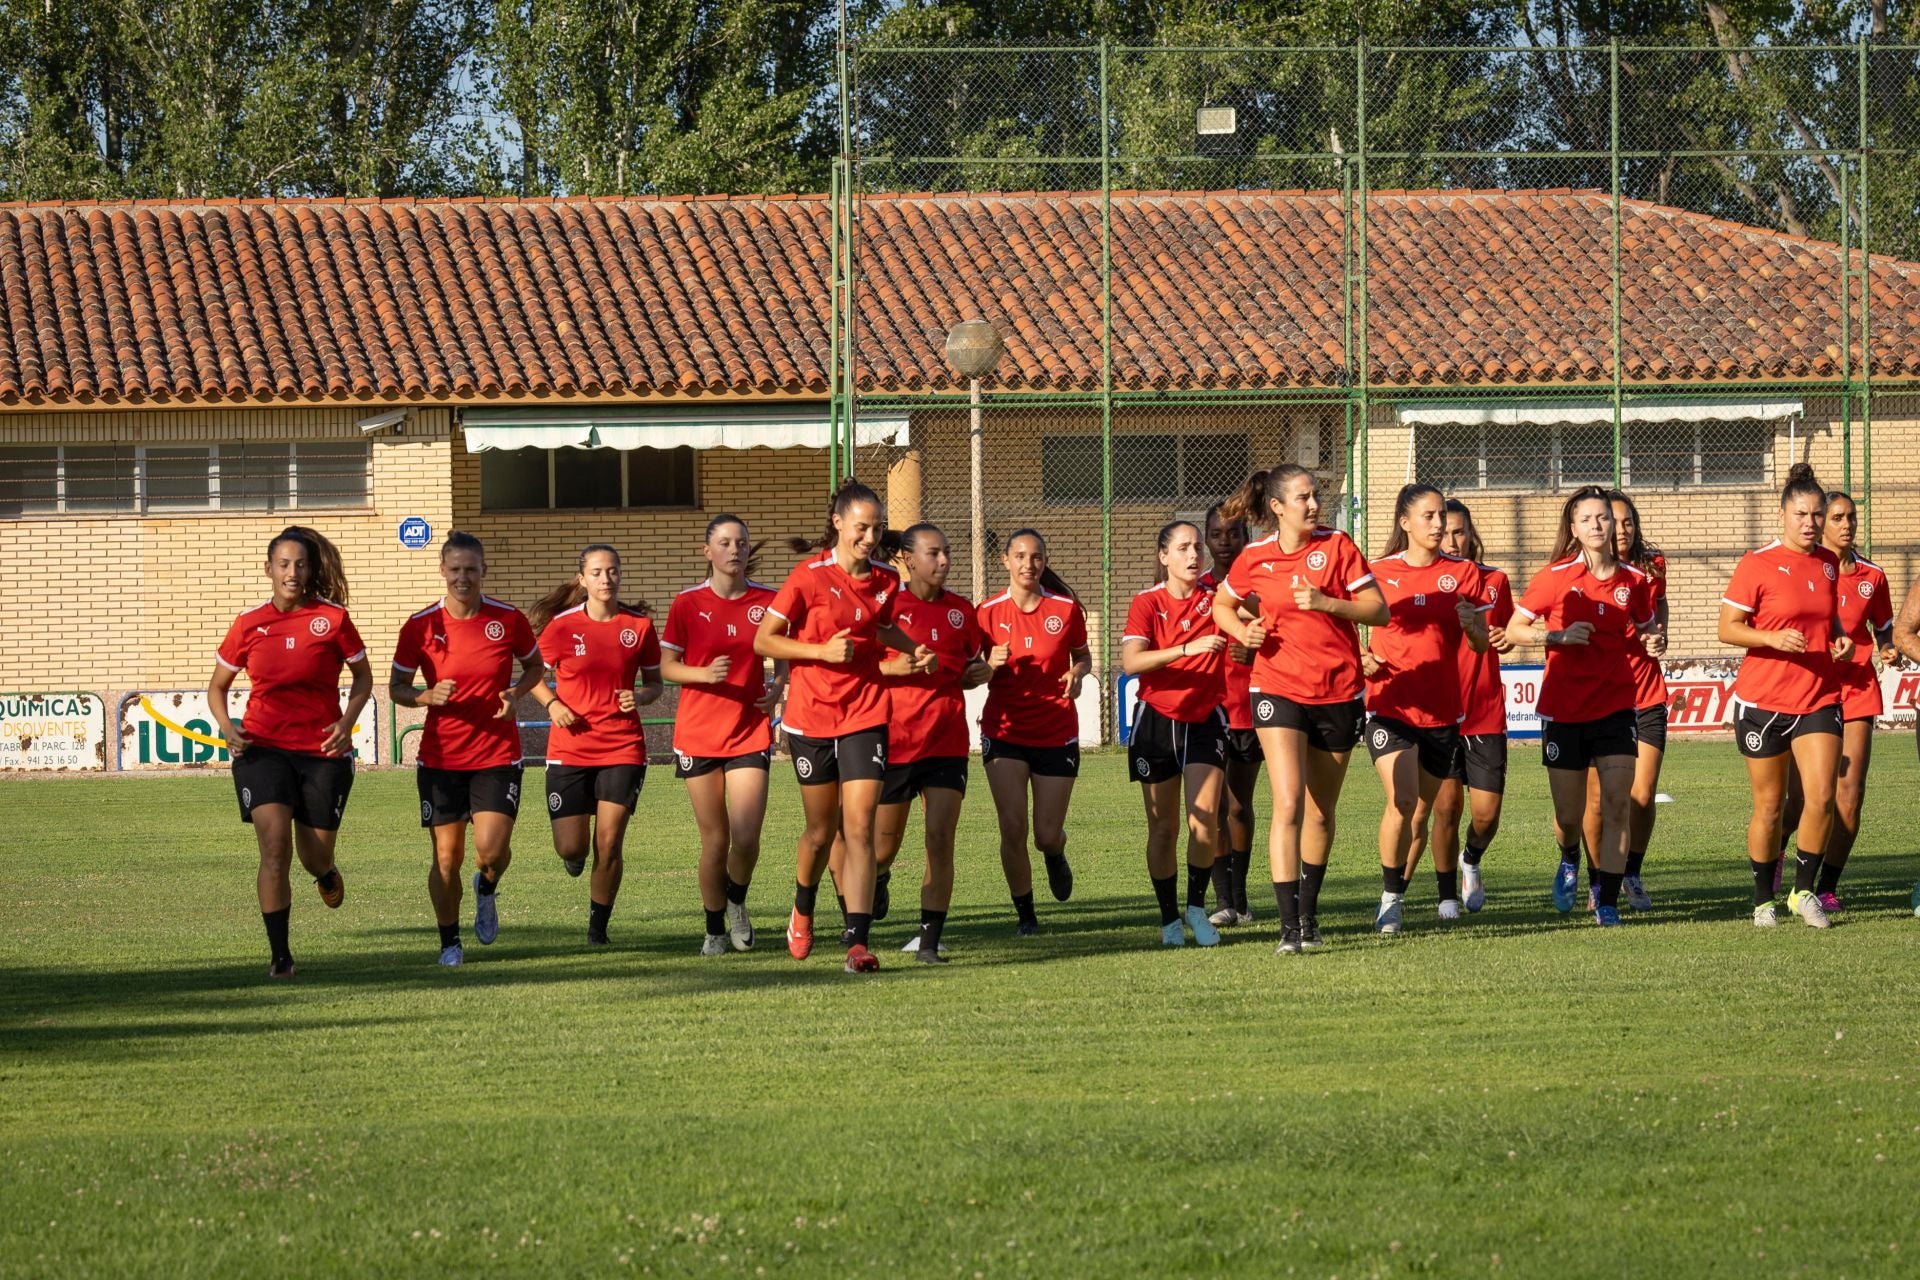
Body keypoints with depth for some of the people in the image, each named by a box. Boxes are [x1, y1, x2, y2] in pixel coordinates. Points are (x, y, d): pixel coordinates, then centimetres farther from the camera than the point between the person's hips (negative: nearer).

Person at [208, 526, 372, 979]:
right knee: (275, 848, -15)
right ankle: (280, 955, -9)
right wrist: (227, 727, -7)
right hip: (262, 749, 0)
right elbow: (217, 687, 13)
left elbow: (363, 678, 9)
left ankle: (326, 872, 48)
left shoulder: (333, 619, -3)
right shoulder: (249, 624, 1)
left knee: (315, 857, 8)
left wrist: (346, 722, -9)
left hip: (323, 751, 0)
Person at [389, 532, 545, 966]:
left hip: (497, 754, 0)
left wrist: (515, 693, -8)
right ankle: (449, 942, 18)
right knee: (447, 855, 0)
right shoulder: (420, 626, -5)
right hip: (441, 757, 0)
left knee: (492, 850, -14)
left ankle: (486, 890, 22)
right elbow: (396, 688, 3)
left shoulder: (509, 620, -4)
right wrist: (429, 697, -18)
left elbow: (535, 667, 13)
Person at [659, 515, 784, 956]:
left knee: (746, 837, -11)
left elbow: (783, 656, 16)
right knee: (715, 840, 1)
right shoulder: (687, 604, -2)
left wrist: (778, 685, -5)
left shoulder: (767, 601, 2)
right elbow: (666, 666, 2)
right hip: (698, 733, -1)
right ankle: (715, 929, 19)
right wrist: (704, 673, -17)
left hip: (750, 732, 1)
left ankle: (737, 903, 20)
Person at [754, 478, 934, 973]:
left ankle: (858, 941, -16)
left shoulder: (885, 582, 3)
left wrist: (913, 650, 8)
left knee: (859, 827, -12)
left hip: (864, 716, 2)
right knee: (821, 829, 11)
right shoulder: (809, 577, -10)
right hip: (812, 718, -2)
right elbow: (763, 640, -7)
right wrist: (822, 650, -18)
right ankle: (802, 910, 41)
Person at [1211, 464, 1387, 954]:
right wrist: (1243, 630, -3)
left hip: (1338, 693, 1)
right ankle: (1289, 925, -16)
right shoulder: (1254, 559, 0)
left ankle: (1309, 910, 33)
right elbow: (1222, 605, 18)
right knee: (1288, 804, -16)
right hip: (1278, 690, -1)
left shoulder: (1337, 546, -2)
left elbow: (1379, 610, -5)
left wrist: (1325, 602, -18)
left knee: (1321, 814, 12)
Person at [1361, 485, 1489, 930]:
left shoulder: (1463, 573, 4)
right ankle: (1390, 898, -9)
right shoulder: (1380, 572, 1)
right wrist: (1360, 658, -10)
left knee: (1423, 809, 11)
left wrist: (1471, 624, -21)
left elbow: (1481, 646, 2)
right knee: (1403, 800, -21)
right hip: (1389, 705, -2)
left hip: (1440, 710, 2)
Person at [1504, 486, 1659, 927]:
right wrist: (1558, 635, -17)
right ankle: (1569, 860, 39)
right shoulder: (1556, 576, -7)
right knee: (1569, 816, 4)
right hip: (1564, 708, -2)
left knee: (1618, 804, -11)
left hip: (1615, 705, 2)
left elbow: (1647, 628, 18)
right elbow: (1513, 630, -2)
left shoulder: (1633, 580, 2)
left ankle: (1607, 900, -4)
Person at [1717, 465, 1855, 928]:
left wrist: (1842, 641, 4)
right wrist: (1772, 638, -25)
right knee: (1769, 806, 3)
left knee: (1821, 798, -10)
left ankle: (1804, 890, 6)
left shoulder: (1829, 564, 9)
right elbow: (1726, 629, -9)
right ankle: (1763, 900, 17)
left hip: (1819, 698, 4)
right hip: (1763, 700, -4)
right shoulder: (1757, 564, -8)